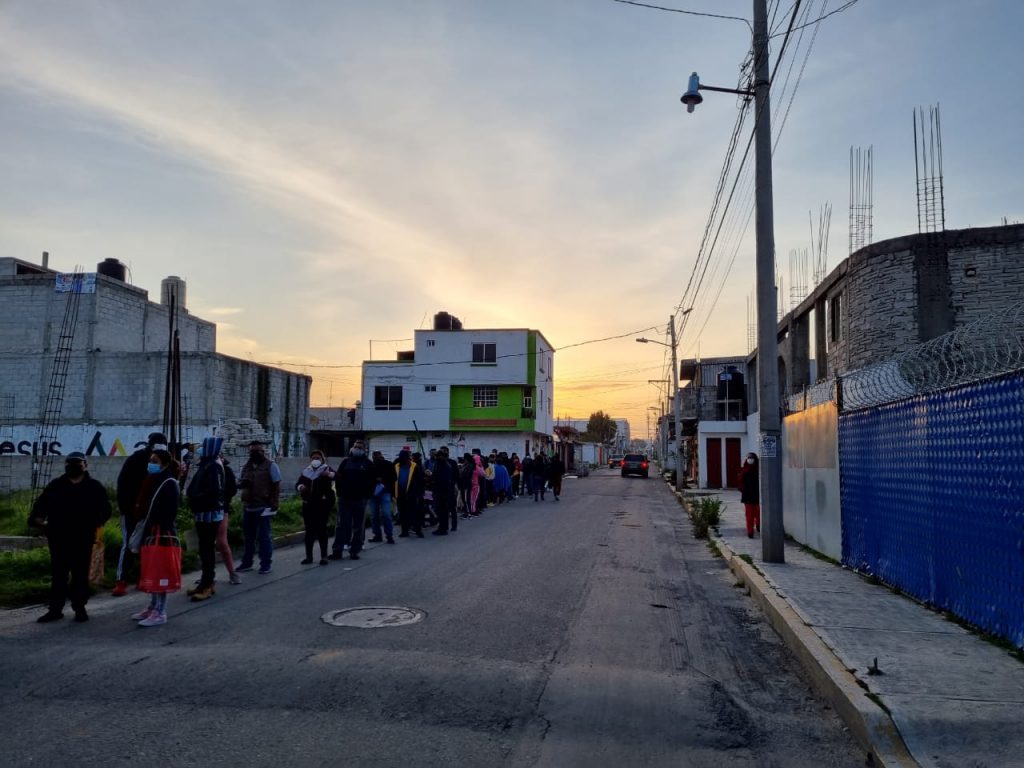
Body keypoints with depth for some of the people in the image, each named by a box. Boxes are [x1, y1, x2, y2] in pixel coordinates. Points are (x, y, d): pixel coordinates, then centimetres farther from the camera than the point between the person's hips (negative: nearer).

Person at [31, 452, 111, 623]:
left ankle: (80, 608, 12)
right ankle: (55, 609, 14)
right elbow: (40, 505, 14)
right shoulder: (55, 485, 10)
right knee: (58, 575, 7)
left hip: (83, 539, -2)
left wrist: (95, 524, 0)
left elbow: (105, 510, 8)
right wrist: (38, 519, -1)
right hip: (58, 539, 2)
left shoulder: (94, 487, 4)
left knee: (80, 575, 3)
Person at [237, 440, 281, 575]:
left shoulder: (270, 466, -3)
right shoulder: (246, 467, 14)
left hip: (263, 507, -6)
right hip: (248, 507, 6)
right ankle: (246, 563, 23)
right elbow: (240, 483, 21)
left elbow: (276, 486, -5)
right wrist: (241, 483, -5)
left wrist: (274, 504, -12)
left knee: (264, 536, 0)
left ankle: (266, 564, 7)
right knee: (248, 536, 13)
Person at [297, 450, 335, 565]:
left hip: (323, 503, -4)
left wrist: (329, 474, -38)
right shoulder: (306, 471, 14)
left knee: (321, 528, -6)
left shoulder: (326, 469, 1)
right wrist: (300, 487, -15)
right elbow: (298, 483, 9)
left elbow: (336, 476, -16)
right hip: (308, 504, 4)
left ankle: (324, 556, -1)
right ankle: (309, 556, 13)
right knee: (309, 530, 7)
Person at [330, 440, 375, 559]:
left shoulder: (368, 464, 5)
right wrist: (340, 492, 1)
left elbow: (373, 481, 3)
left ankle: (354, 551, 9)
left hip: (360, 500, -1)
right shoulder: (346, 461, 10)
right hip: (344, 499, 1)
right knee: (342, 524, 0)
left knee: (358, 526, 3)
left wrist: (367, 495, -4)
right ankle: (337, 550, 2)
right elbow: (338, 477, 10)